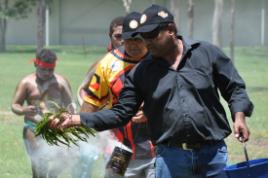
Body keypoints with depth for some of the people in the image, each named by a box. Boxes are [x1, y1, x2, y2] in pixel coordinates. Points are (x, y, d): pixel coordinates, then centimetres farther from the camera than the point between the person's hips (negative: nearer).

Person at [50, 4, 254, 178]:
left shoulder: (207, 53, 2)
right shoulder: (141, 72, 5)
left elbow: (234, 88, 8)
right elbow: (121, 113, 4)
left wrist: (239, 116, -11)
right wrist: (76, 119, -5)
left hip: (213, 155, -1)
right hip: (170, 159, 1)